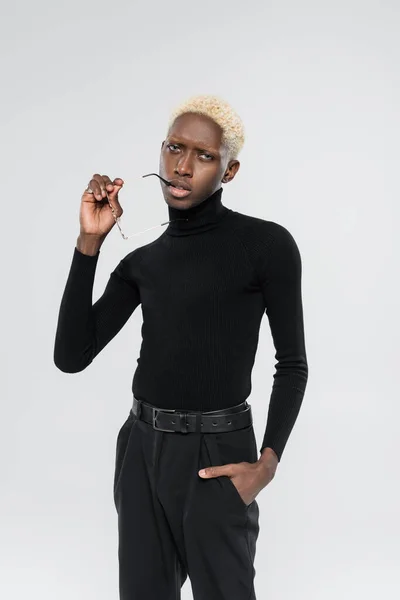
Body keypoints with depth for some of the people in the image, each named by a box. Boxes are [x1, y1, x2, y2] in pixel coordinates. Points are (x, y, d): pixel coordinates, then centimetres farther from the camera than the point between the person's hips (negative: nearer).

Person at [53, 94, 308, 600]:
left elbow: (292, 363, -3)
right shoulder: (142, 261, 6)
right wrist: (89, 241, -7)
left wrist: (267, 462, -15)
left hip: (217, 455, -5)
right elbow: (71, 356, -3)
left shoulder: (268, 244, -8)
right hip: (141, 449, 5)